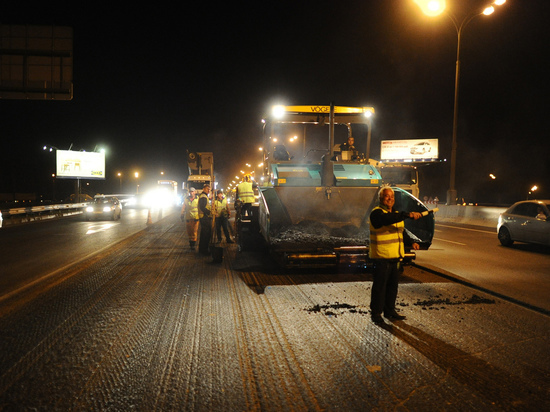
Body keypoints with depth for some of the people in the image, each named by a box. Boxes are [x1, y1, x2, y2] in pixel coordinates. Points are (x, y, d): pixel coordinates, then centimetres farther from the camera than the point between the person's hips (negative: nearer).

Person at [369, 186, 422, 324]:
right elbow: (388, 219, -33)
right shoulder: (377, 213, -11)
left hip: (395, 256, 8)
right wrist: (408, 214, -40)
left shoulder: (396, 214, 17)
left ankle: (390, 310, 27)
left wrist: (411, 242, 12)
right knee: (379, 286, -2)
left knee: (393, 285, 15)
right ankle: (376, 313, 10)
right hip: (381, 257, -8)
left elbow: (402, 231, 27)